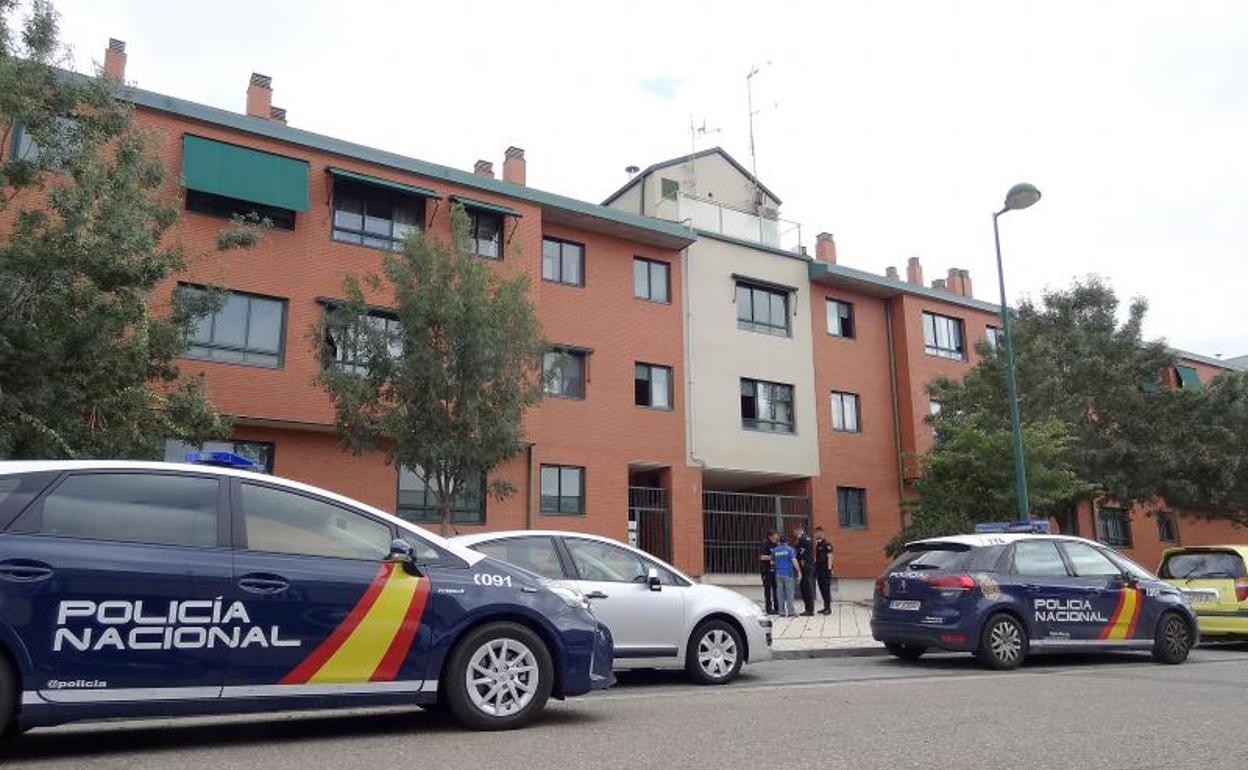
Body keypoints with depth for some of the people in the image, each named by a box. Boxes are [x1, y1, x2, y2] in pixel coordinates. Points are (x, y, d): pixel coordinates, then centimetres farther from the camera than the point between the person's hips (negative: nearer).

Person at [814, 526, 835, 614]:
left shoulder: (827, 543, -9)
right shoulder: (817, 543, 14)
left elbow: (829, 556, -14)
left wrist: (829, 568, -18)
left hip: (825, 570, -8)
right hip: (818, 569, 8)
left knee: (826, 589, -6)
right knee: (821, 588, 11)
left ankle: (828, 608, -3)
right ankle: (826, 607, 18)